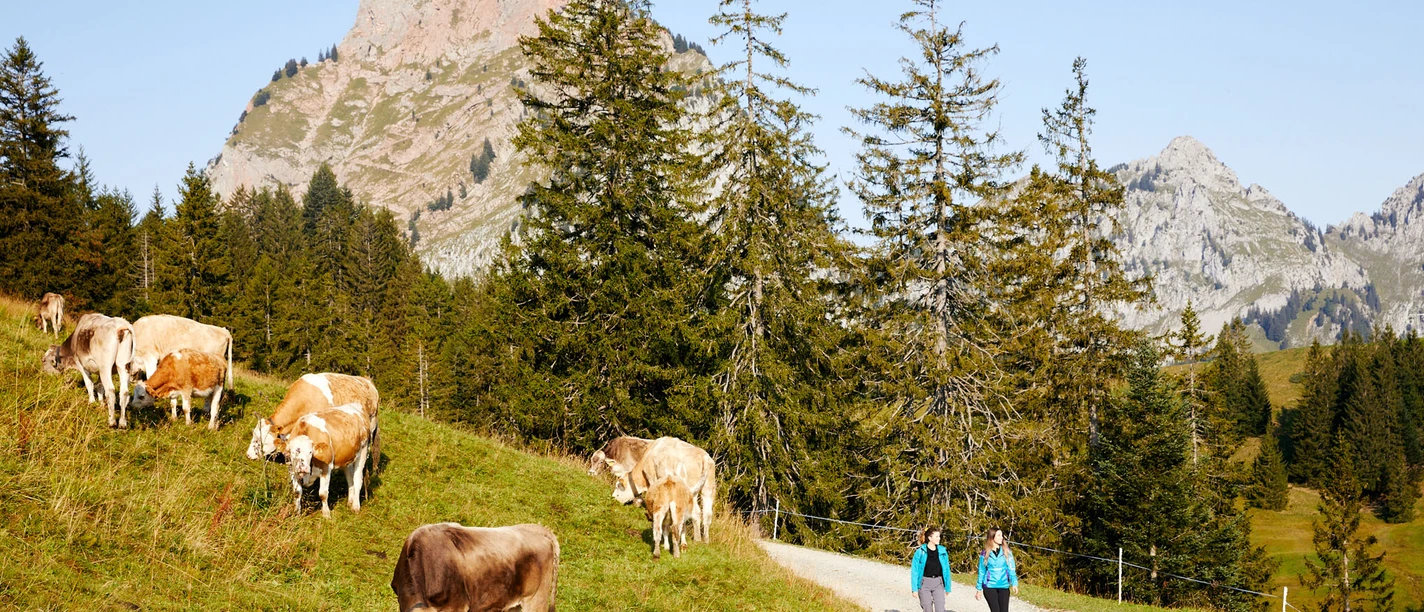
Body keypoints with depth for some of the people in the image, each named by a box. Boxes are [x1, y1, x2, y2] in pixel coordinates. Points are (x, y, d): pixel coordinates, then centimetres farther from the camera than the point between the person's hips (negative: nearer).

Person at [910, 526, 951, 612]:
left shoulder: (942, 551, 1)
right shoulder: (920, 552, -7)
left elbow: (946, 570, 8)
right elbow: (914, 570, -5)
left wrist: (947, 587, 10)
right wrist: (914, 588, -9)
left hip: (938, 583, 2)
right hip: (924, 583, -2)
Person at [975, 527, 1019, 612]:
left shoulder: (1007, 552, 2)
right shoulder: (985, 553, 1)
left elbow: (1011, 569, 0)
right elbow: (982, 572, 8)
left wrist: (1014, 583, -13)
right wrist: (979, 588, 10)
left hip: (1003, 586, 1)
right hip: (989, 587, -1)